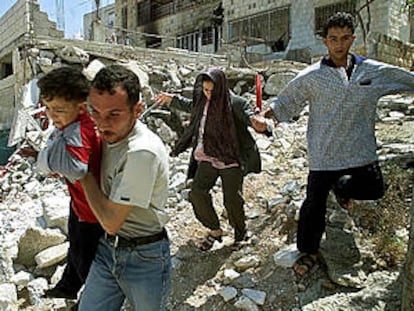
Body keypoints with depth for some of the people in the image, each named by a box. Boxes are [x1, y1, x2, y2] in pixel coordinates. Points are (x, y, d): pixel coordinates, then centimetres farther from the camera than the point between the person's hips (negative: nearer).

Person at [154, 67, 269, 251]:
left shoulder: (235, 104, -16)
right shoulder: (203, 101, 2)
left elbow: (247, 114, -30)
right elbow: (191, 106, 24)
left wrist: (256, 122, -54)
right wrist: (172, 99, 31)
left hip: (231, 160, -5)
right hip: (208, 159, 5)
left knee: (232, 199, 1)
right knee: (197, 192, -4)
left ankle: (240, 234, 30)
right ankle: (214, 230, 18)